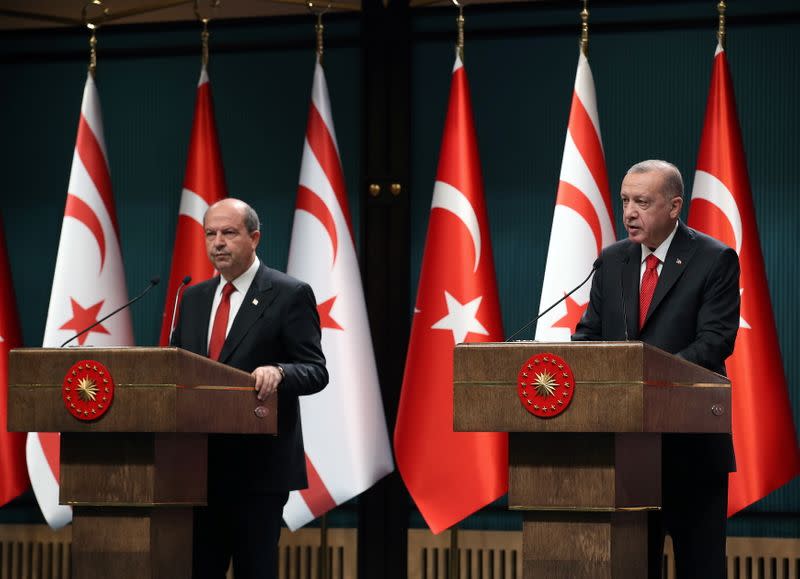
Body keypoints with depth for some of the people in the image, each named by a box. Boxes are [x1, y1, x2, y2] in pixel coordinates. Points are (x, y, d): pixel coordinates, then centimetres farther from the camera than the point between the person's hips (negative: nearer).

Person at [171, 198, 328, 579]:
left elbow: (316, 372, -8)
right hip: (201, 462, 6)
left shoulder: (290, 295, -3)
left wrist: (278, 372, -29)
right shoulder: (194, 298, 15)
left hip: (258, 464, -5)